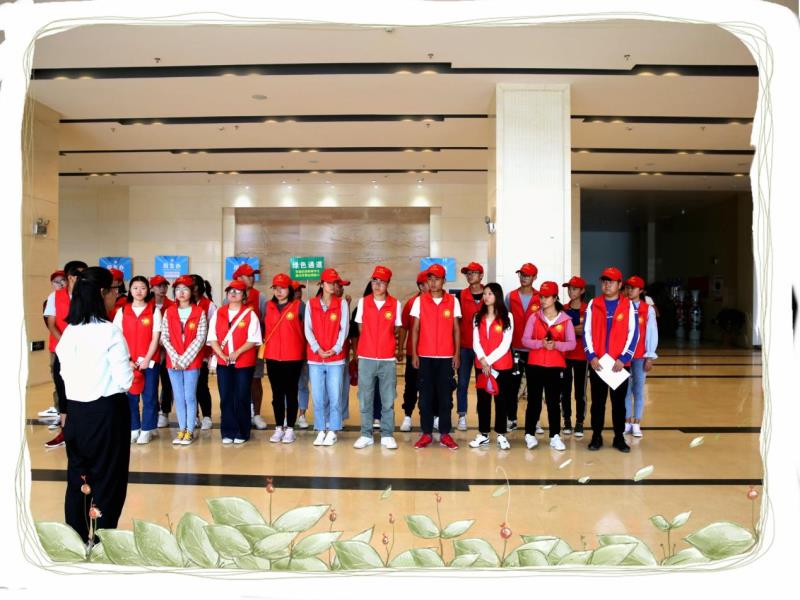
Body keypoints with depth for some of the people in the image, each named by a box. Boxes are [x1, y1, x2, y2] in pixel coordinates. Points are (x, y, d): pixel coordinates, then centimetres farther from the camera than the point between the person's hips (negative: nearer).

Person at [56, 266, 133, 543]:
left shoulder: (69, 331, 2)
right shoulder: (110, 331, -17)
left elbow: (65, 372, 8)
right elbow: (124, 381, -18)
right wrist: (129, 368, 1)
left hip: (76, 411, 6)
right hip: (107, 412, -6)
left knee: (77, 478, 17)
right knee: (108, 481, 8)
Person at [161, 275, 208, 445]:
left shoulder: (199, 312, -3)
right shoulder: (169, 312, 6)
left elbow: (200, 339, -8)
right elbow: (164, 337, 2)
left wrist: (185, 359, -12)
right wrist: (175, 358, -9)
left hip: (192, 361, -3)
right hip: (173, 361, 3)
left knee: (190, 396, 2)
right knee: (178, 397, 9)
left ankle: (190, 431, 12)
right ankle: (181, 429, 20)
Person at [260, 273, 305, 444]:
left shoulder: (299, 305, -4)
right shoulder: (269, 306, 8)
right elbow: (266, 328, 17)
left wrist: (305, 349, -2)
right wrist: (263, 346, 12)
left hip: (293, 357, -4)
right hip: (272, 357, 4)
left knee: (291, 393, 4)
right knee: (277, 393, 10)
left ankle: (290, 428, 12)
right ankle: (279, 428, 19)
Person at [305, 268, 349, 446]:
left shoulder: (342, 303, 4)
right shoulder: (311, 304, 6)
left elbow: (344, 329, -1)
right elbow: (308, 329, 1)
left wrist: (335, 349, -10)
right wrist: (318, 349, -10)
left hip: (336, 358, -1)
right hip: (315, 358, 1)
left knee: (335, 397, -1)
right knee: (318, 398, 4)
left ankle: (332, 432, 11)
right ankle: (320, 431, 15)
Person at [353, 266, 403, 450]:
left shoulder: (395, 304, 1)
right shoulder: (363, 302, 2)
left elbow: (396, 331, 8)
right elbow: (361, 329, 10)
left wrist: (393, 348, 4)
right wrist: (370, 343, 7)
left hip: (388, 359, 0)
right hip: (366, 358, 1)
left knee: (388, 400, 4)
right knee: (365, 399, 5)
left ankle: (387, 435, 14)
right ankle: (366, 435, 16)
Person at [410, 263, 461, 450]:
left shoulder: (453, 301, 3)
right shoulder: (419, 301, 2)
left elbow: (456, 329, 5)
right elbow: (415, 328, 3)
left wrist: (457, 354, -1)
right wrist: (414, 354, -3)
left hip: (446, 356, 0)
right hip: (425, 356, 0)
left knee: (445, 396, 4)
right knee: (425, 396, 4)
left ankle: (445, 434, 13)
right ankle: (426, 434, 12)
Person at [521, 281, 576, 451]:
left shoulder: (565, 319, 0)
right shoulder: (534, 317, 2)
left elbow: (572, 343, -4)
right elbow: (525, 340, -2)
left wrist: (556, 345, -21)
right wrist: (540, 343, -19)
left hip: (556, 366, 0)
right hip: (535, 365, 0)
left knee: (554, 401, 4)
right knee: (534, 400, 3)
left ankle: (555, 436, 11)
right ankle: (530, 434, 12)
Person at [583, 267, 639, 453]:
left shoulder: (628, 306, 1)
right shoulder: (593, 304, 4)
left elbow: (633, 334, -3)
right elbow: (587, 332, 2)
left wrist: (623, 359, -11)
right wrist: (591, 356, -9)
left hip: (620, 363, -1)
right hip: (597, 363, 1)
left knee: (619, 402, 8)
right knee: (597, 402, 7)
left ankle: (619, 438, 18)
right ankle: (596, 437, 17)